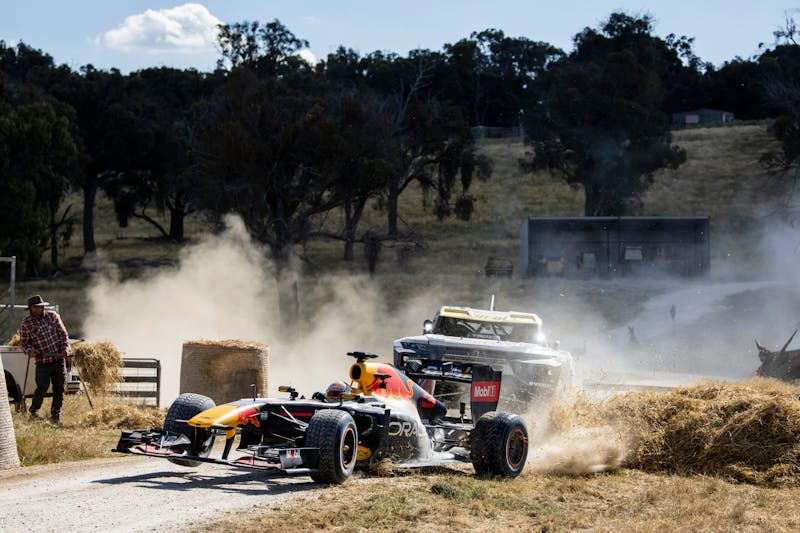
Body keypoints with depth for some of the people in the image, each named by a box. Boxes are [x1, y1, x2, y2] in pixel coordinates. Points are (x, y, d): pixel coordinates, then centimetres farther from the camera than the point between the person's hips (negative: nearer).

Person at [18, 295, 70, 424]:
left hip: (59, 359, 3)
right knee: (42, 387, -10)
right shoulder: (26, 323, -2)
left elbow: (63, 333, 9)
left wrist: (65, 348, -5)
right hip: (43, 361, -3)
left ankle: (56, 415, 19)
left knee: (59, 389, 4)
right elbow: (23, 342, 4)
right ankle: (34, 410, 15)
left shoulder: (52, 316, 4)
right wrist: (29, 351, -17)